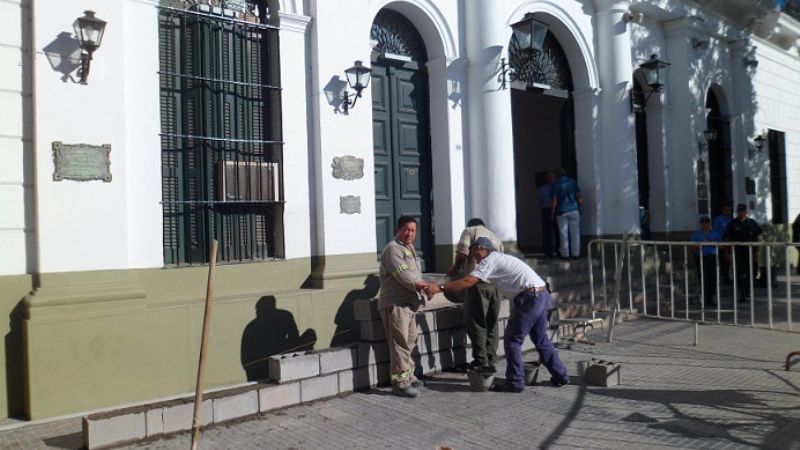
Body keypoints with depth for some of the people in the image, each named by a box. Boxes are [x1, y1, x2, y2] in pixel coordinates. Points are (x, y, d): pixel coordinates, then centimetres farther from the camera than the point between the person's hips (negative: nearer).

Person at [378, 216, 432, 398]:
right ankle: (400, 383, -6)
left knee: (409, 342, 16)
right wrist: (425, 285, -10)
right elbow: (403, 275, -20)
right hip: (395, 304, -10)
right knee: (400, 344, -10)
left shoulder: (409, 248, 19)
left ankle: (408, 376, 27)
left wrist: (421, 285, 3)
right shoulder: (393, 249, -12)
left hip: (409, 303, 10)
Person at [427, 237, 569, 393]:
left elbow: (468, 282, -14)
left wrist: (440, 287, -14)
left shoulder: (490, 260, -4)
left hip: (530, 297, -10)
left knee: (512, 340, -1)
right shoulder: (500, 259, 24)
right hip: (542, 294, 10)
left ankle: (515, 382, 4)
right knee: (540, 339, 21)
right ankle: (560, 376, 29)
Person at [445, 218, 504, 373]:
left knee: (475, 324, -1)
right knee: (491, 324, 12)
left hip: (478, 282, -6)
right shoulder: (496, 238, 27)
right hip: (496, 283, 6)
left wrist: (454, 269, 10)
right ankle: (491, 361, 16)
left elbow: (462, 254, -5)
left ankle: (481, 363, -3)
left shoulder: (469, 231, 10)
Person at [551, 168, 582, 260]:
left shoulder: (557, 184, -3)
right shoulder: (572, 182, 5)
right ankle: (575, 253, 5)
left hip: (561, 212, -2)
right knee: (575, 233, 5)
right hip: (574, 210, 2)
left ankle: (565, 254, 1)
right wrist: (579, 207, 13)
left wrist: (552, 213, -1)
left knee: (563, 234, 2)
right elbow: (579, 196, 3)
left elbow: (554, 200, -7)